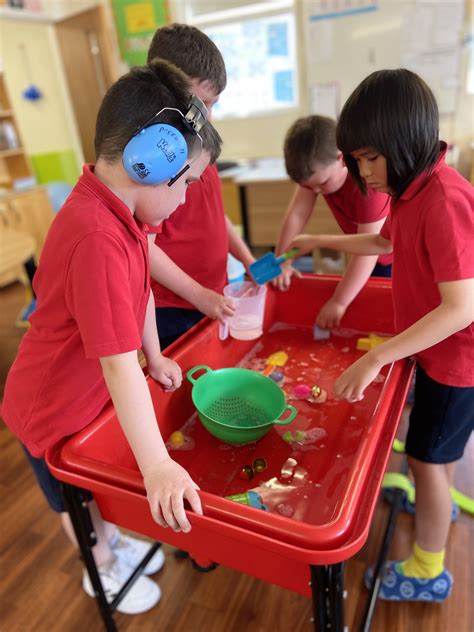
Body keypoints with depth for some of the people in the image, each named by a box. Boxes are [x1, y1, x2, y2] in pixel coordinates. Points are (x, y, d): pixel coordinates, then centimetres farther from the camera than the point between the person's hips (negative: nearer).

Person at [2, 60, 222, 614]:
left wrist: (156, 358, 5)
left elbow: (141, 292, 5)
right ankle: (104, 571, 49)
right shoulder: (98, 240, -39)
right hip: (55, 409, -7)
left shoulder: (120, 214, -8)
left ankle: (112, 541, 57)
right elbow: (119, 365, -39)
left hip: (91, 395, 7)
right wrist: (157, 467, -34)